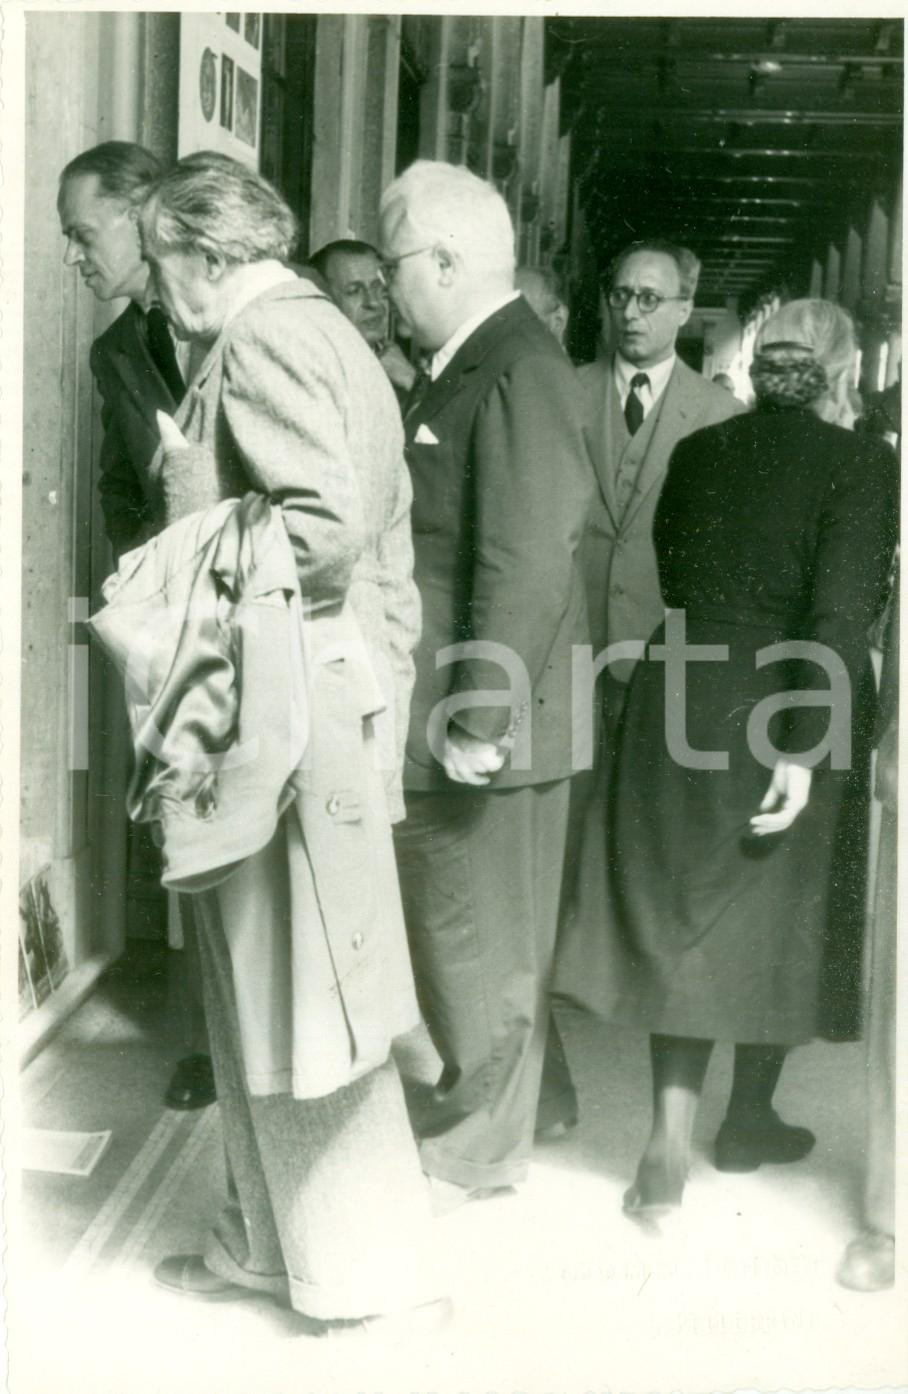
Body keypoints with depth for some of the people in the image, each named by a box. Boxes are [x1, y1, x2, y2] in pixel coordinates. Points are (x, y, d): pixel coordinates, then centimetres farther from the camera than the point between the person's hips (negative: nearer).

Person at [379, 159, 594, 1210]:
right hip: (439, 708, 9)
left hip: (482, 722, -9)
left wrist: (482, 718, -23)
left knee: (480, 938, 5)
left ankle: (475, 1151, 22)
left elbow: (527, 562, -23)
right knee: (472, 929, 20)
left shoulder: (517, 374, -18)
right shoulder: (463, 367, 12)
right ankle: (524, 1106, 38)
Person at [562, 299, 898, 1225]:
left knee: (681, 921, 12)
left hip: (680, 708, 4)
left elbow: (667, 576, 9)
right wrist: (806, 749, -20)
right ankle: (749, 1122, 31)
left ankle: (669, 1144, 6)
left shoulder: (697, 453, 5)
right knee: (775, 916, 15)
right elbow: (841, 616, -18)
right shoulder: (859, 465, -9)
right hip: (782, 723, -3)